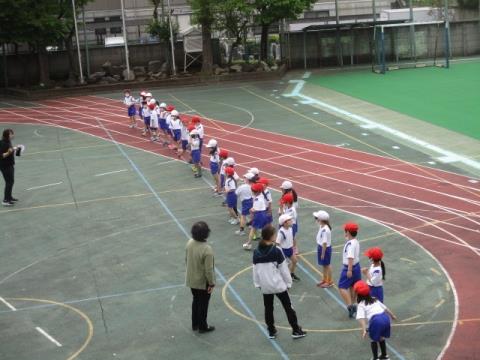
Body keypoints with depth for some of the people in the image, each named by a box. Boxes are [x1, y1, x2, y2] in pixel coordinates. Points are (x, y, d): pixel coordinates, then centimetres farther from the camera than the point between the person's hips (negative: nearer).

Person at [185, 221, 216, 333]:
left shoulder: (190, 243, -11)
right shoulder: (207, 249, -31)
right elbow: (209, 269, -25)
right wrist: (211, 283, -12)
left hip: (191, 280, 6)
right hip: (203, 282, -6)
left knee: (196, 301, 25)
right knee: (203, 304, 14)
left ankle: (195, 324, 40)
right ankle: (202, 327, 30)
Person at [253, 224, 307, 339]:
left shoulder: (256, 252, -4)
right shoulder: (276, 250, -15)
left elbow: (255, 270, 4)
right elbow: (283, 269, -10)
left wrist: (257, 284, 15)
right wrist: (288, 282, 1)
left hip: (265, 286, 4)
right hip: (278, 284, -4)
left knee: (268, 308, 17)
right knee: (288, 307, 9)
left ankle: (271, 331, 25)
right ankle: (296, 331, 15)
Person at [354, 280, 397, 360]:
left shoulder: (361, 305, 8)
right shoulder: (375, 300, 28)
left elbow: (361, 318, -7)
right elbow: (385, 308, 32)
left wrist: (364, 330, -18)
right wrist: (392, 315, 47)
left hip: (376, 320, -6)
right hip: (385, 317, 7)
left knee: (374, 340, 17)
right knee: (381, 338, 29)